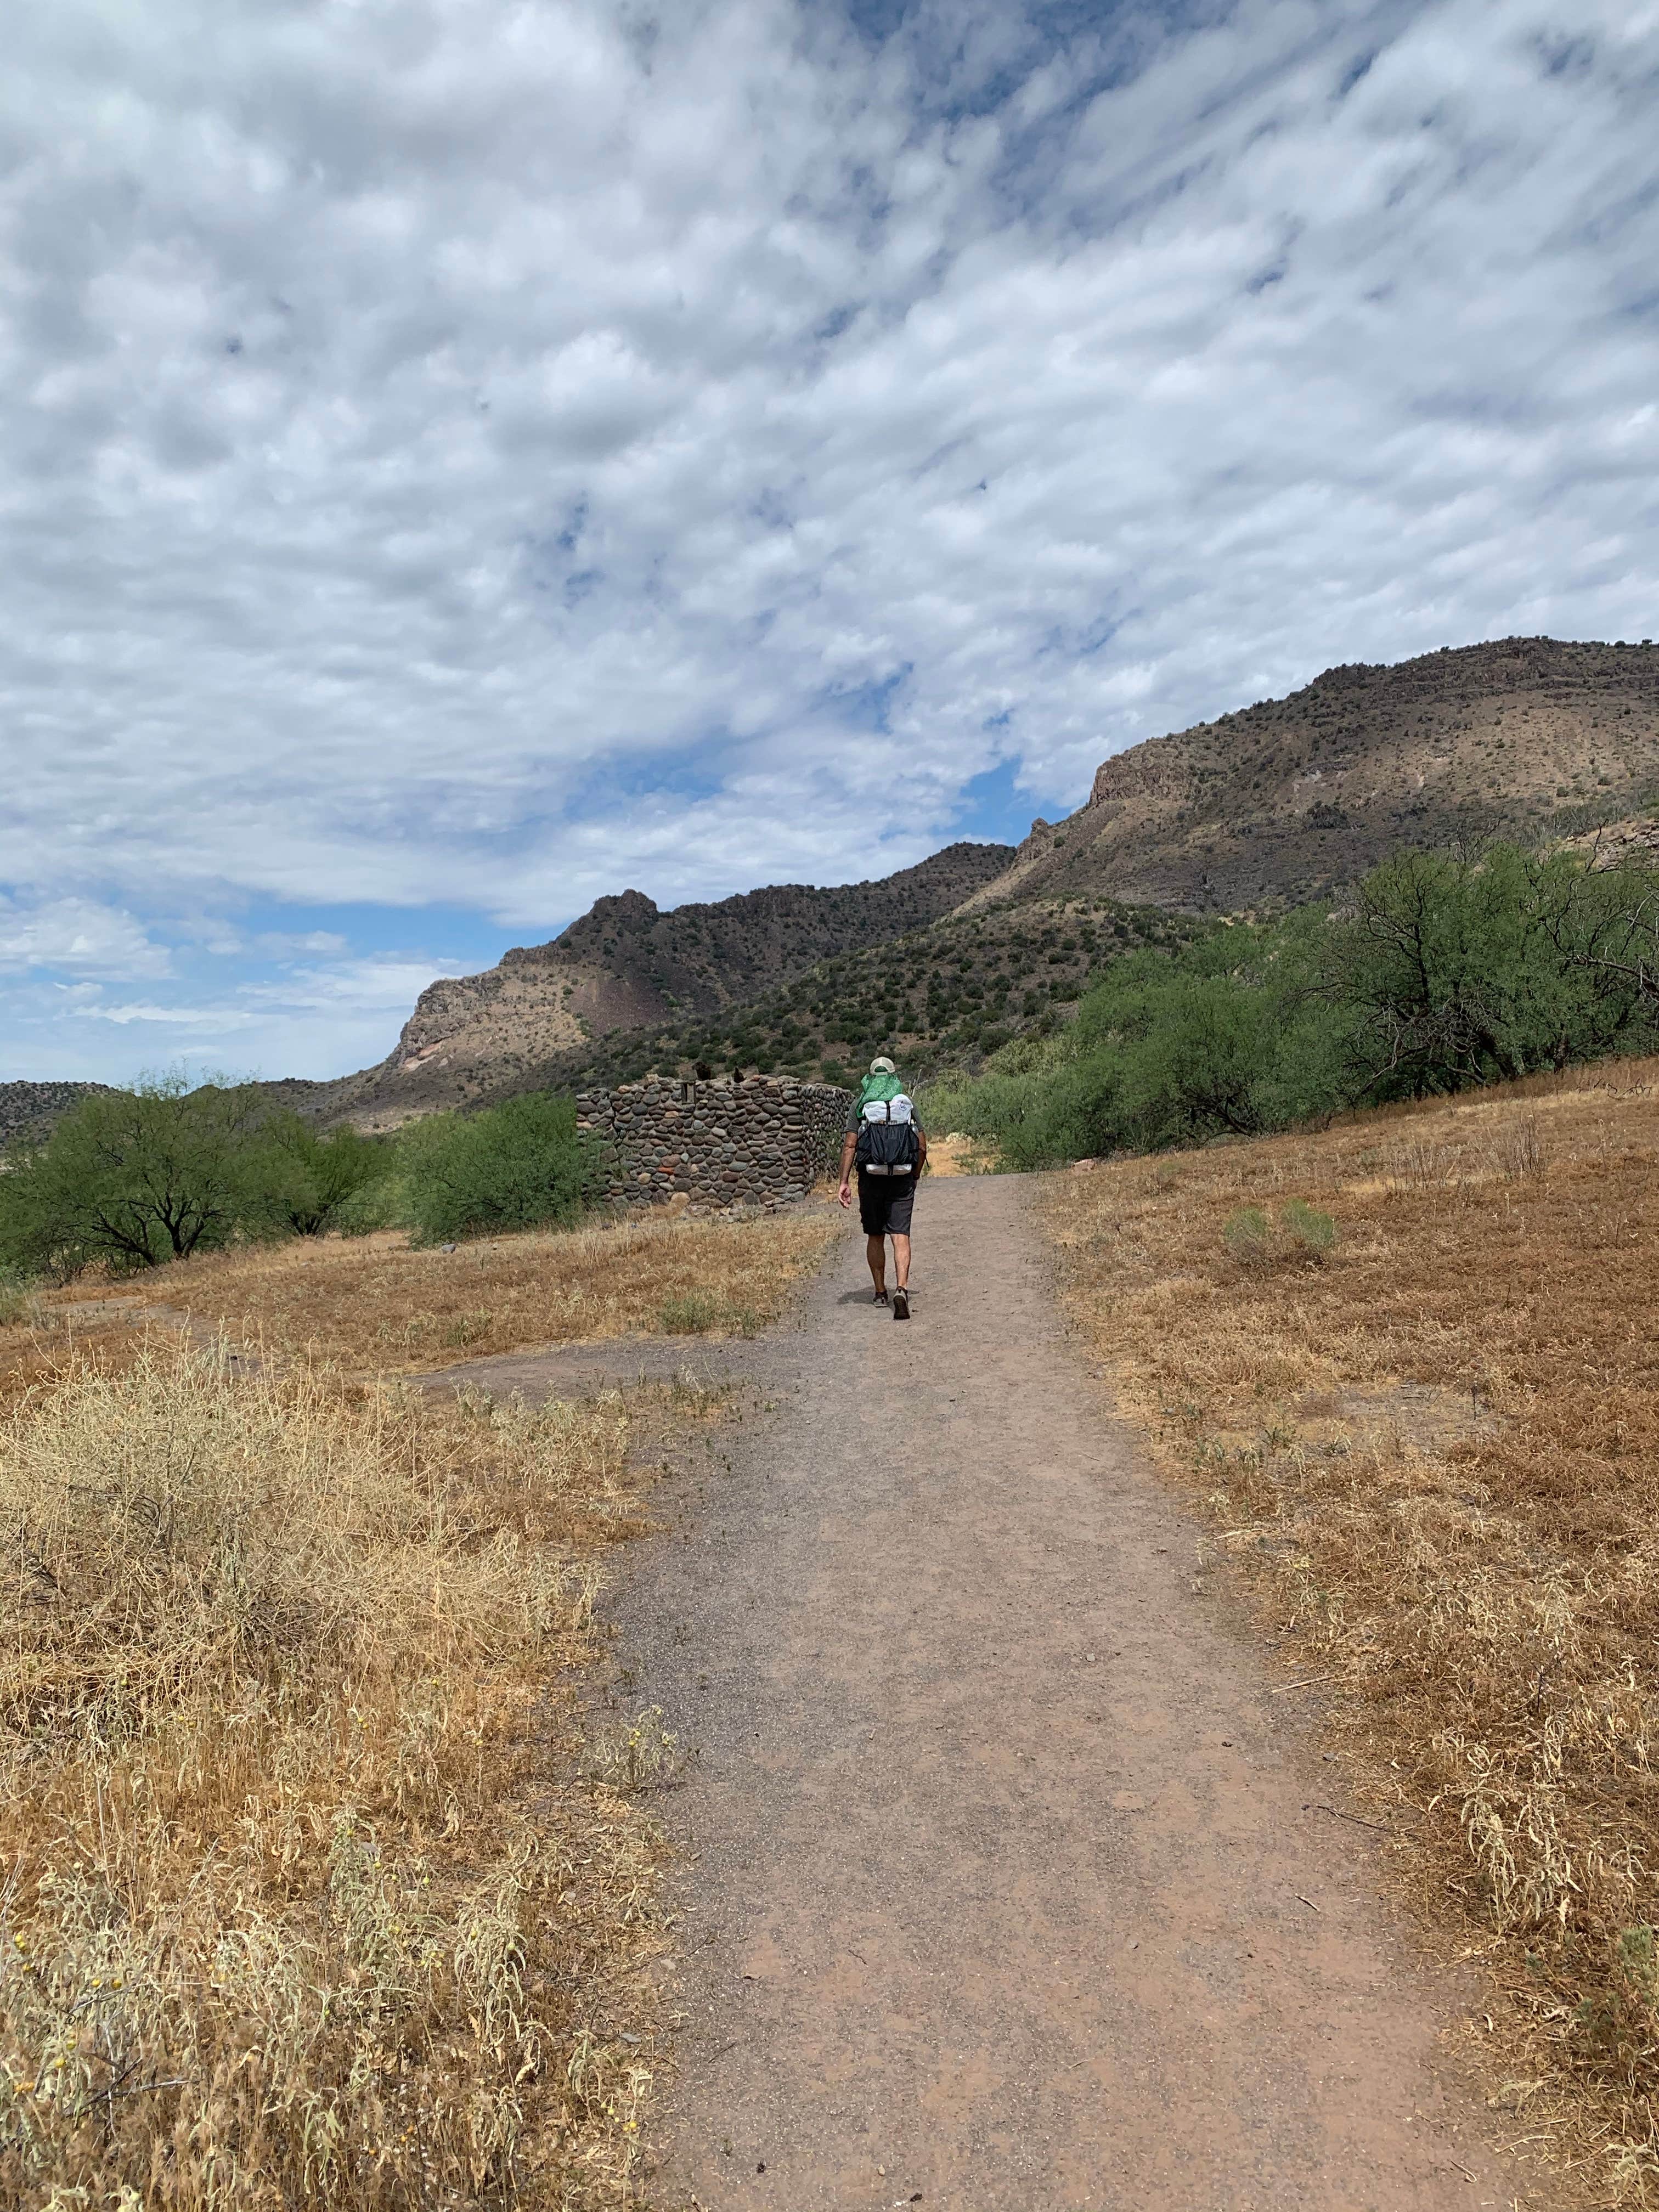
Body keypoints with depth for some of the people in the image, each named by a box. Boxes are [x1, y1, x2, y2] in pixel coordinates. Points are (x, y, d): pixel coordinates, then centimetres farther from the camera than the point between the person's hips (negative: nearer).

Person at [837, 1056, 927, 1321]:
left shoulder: (859, 1104, 2)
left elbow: (850, 1145, -6)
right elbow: (922, 1146, 4)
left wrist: (844, 1182, -5)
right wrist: (916, 1175, 18)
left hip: (871, 1178, 0)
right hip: (902, 1179, 0)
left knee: (875, 1237, 13)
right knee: (900, 1235, -6)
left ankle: (880, 1293, 22)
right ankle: (902, 1288, -24)